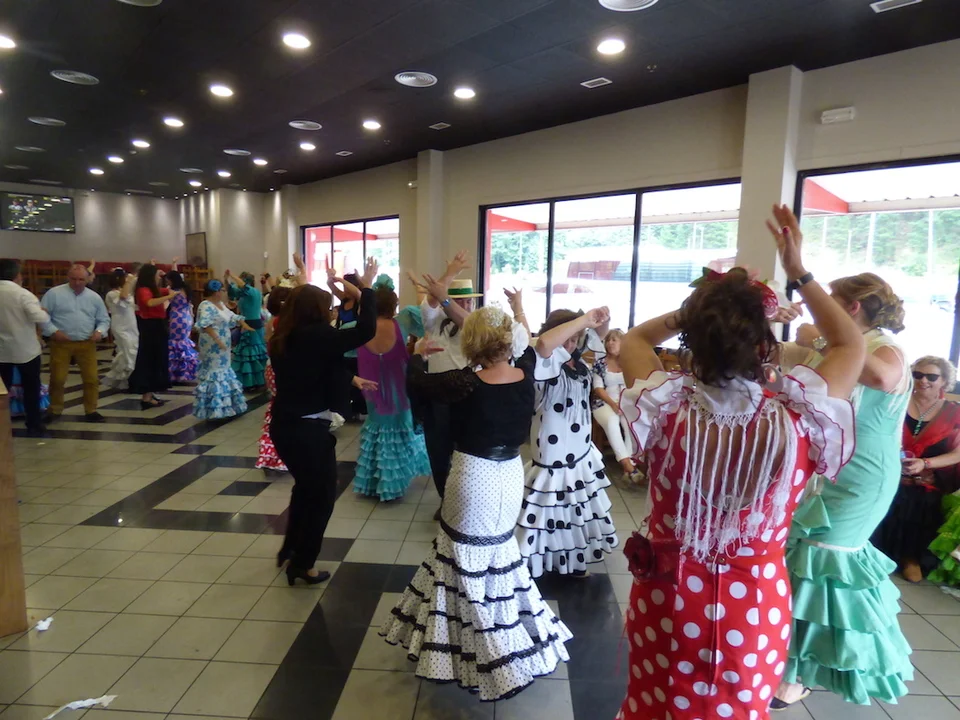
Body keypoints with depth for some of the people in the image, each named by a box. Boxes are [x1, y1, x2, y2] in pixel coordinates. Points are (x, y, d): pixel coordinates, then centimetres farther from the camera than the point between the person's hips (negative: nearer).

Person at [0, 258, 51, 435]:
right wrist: (45, 312, -5)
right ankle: (34, 426, 13)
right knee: (31, 389, 8)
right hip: (25, 350, -4)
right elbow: (40, 318, -26)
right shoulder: (23, 294, -15)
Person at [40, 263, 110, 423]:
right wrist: (53, 331, -15)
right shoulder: (54, 293, -3)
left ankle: (91, 411, 14)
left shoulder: (94, 297, 7)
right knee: (57, 379, 5)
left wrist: (100, 331, -8)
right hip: (61, 343, -2)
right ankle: (55, 410, 23)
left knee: (91, 379, 3)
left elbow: (104, 319, 11)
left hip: (87, 344, 2)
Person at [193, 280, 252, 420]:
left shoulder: (221, 304, 13)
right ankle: (213, 409, 0)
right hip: (212, 347, -10)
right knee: (214, 374, -6)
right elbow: (205, 324, -33)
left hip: (222, 347, 10)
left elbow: (232, 317, 25)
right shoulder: (206, 306, -17)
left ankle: (221, 406, 25)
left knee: (223, 373, 15)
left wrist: (244, 325, 12)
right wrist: (217, 339, -40)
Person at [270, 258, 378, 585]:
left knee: (304, 488, 28)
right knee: (322, 495, 11)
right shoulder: (316, 337, -18)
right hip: (309, 430, -9)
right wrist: (366, 288, -13)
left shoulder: (283, 338, 6)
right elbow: (365, 331, -23)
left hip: (284, 424, 9)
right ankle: (302, 565, 21)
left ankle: (290, 550, 41)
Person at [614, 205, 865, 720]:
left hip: (667, 599, 0)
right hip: (755, 606, 1)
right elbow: (852, 346, -1)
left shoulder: (666, 409, -22)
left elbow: (632, 340, 1)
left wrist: (695, 309, -1)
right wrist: (798, 272, -1)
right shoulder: (797, 422, -22)